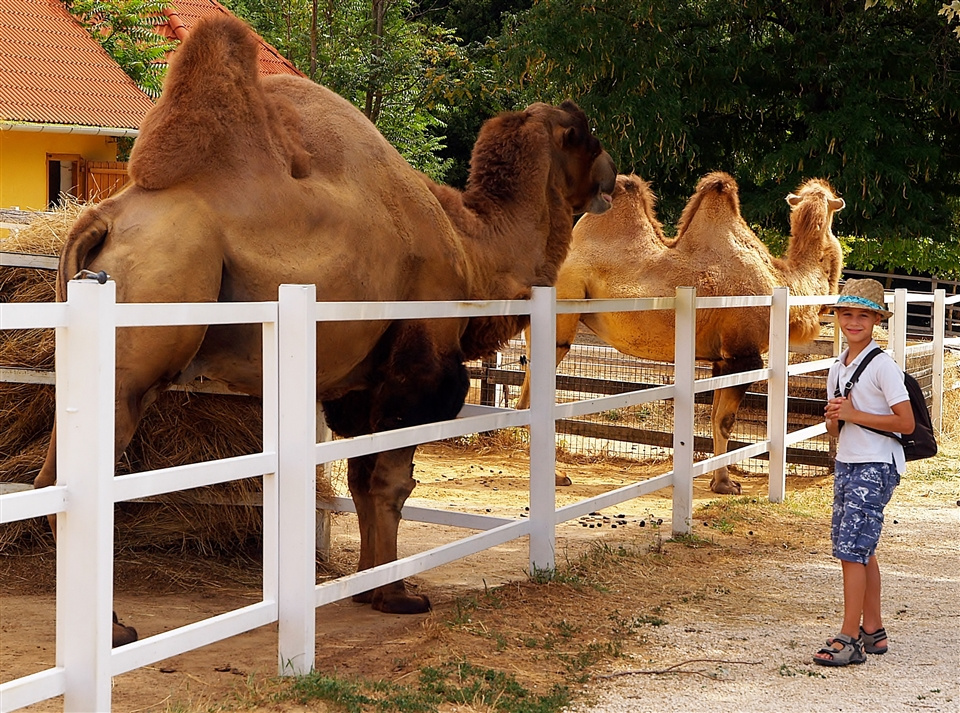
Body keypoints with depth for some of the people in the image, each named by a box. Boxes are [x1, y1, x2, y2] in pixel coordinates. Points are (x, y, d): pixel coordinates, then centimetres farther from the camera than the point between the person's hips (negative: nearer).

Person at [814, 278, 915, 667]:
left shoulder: (883, 366, -11)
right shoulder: (837, 369, 12)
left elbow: (906, 423, -16)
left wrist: (854, 414, -18)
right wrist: (833, 419, -6)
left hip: (875, 467, -8)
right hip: (845, 464, 8)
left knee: (852, 550, -11)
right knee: (861, 551, 12)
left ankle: (849, 639, -9)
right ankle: (873, 630, 21)